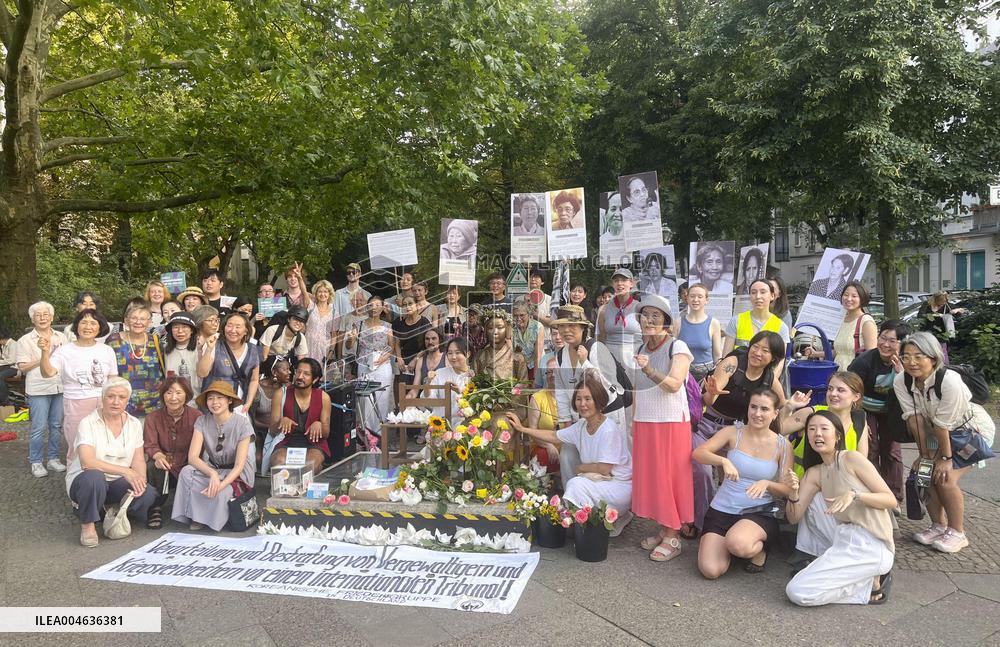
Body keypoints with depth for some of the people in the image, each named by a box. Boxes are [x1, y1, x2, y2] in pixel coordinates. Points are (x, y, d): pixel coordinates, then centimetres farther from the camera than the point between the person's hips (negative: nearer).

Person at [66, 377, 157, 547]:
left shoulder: (134, 424, 2)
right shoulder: (88, 423, -13)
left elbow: (139, 460, 0)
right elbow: (87, 462, -27)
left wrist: (140, 479, -22)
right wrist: (125, 471, -35)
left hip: (118, 483, 4)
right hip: (84, 480, -3)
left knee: (147, 495, -25)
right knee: (94, 476, -39)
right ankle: (87, 524, -12)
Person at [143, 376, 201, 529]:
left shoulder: (196, 416, -5)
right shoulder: (153, 418, 1)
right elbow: (149, 445, -12)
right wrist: (158, 456, -36)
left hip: (187, 467, -1)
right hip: (164, 468, 1)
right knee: (153, 467, -32)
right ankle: (156, 509, -9)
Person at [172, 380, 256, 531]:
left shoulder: (242, 423, -16)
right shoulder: (202, 422, -7)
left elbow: (239, 466, -18)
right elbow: (192, 457, -17)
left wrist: (221, 485, -36)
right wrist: (212, 473, -36)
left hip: (236, 475, -3)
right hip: (212, 469, 4)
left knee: (217, 494, -34)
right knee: (186, 471, -27)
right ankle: (196, 516, -7)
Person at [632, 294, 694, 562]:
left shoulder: (677, 347, -7)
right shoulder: (642, 349, 12)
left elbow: (674, 384, -21)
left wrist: (649, 371, -36)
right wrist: (633, 421, 12)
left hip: (670, 423, -6)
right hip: (644, 423, 6)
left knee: (670, 478, -1)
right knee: (649, 477, 8)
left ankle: (672, 536, 9)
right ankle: (662, 528, 21)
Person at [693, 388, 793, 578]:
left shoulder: (783, 446, 0)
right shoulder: (733, 432, -1)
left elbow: (788, 490, -1)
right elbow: (697, 453, -11)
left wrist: (767, 483, -21)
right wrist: (723, 461, -29)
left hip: (759, 513, -1)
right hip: (722, 510, 1)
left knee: (738, 544, -36)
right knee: (711, 571, -17)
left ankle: (759, 548, 2)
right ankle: (727, 542, 17)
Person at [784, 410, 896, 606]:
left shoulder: (852, 459, -9)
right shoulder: (814, 473, 8)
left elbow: (891, 500, -8)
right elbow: (794, 517, 6)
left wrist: (854, 495, -24)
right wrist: (793, 494, -15)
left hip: (870, 545, -7)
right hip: (844, 538, 7)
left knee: (798, 592, -15)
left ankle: (872, 585, 0)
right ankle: (868, 579, 9)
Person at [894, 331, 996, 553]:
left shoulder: (949, 381, -36)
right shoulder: (901, 381, -18)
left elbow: (943, 424, -29)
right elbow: (914, 419, -16)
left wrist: (946, 458, -23)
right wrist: (924, 454, -12)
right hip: (938, 433, 6)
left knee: (945, 477, -17)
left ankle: (957, 533, 2)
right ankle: (939, 526, 17)